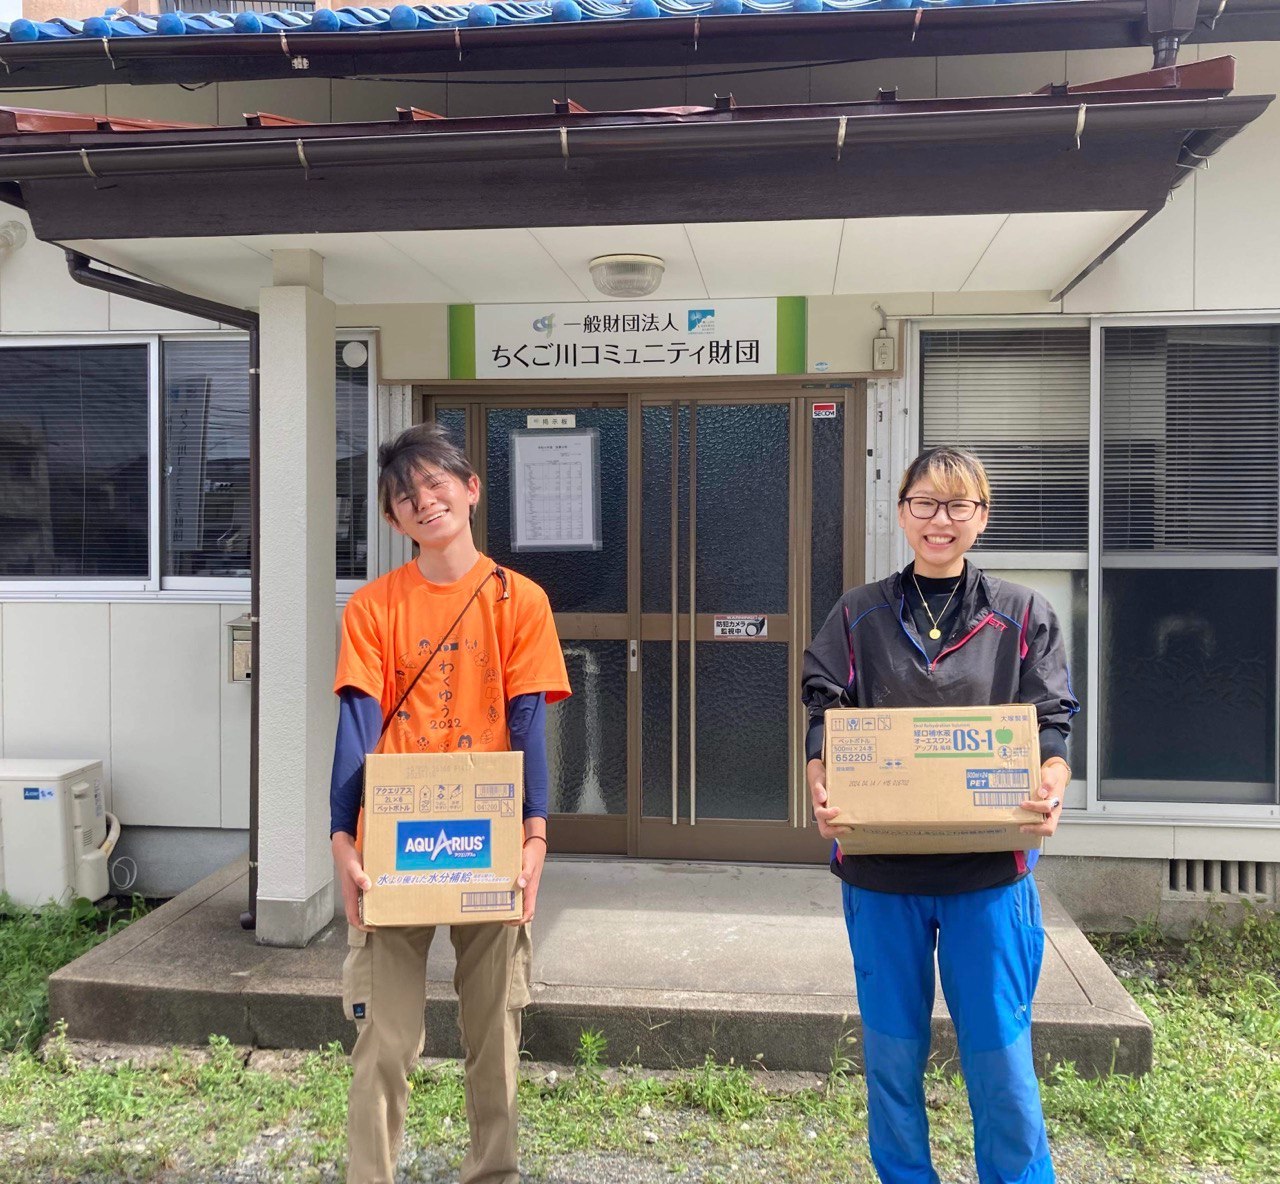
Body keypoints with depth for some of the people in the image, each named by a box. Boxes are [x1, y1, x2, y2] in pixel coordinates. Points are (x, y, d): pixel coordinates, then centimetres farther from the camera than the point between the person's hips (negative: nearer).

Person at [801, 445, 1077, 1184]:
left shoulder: (1023, 617, 4)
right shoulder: (859, 616, 5)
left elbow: (1053, 729, 0)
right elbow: (824, 722, 1)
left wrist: (1051, 786, -21)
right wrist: (821, 785, -19)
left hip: (989, 867, -1)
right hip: (880, 865, 1)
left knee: (999, 1054, 4)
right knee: (892, 1052, 12)